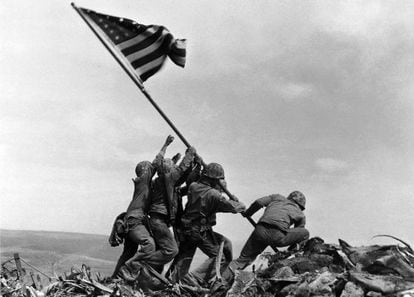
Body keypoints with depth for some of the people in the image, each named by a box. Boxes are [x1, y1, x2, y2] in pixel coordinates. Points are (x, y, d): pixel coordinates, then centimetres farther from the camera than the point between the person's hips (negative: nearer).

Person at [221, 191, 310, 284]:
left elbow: (259, 202, 15)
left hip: (260, 230, 3)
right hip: (278, 236, -3)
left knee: (243, 258, 18)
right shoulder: (301, 215, 27)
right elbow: (295, 235, 32)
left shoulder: (277, 197, 30)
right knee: (305, 233, 21)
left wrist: (246, 213, 29)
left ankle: (222, 280, 7)